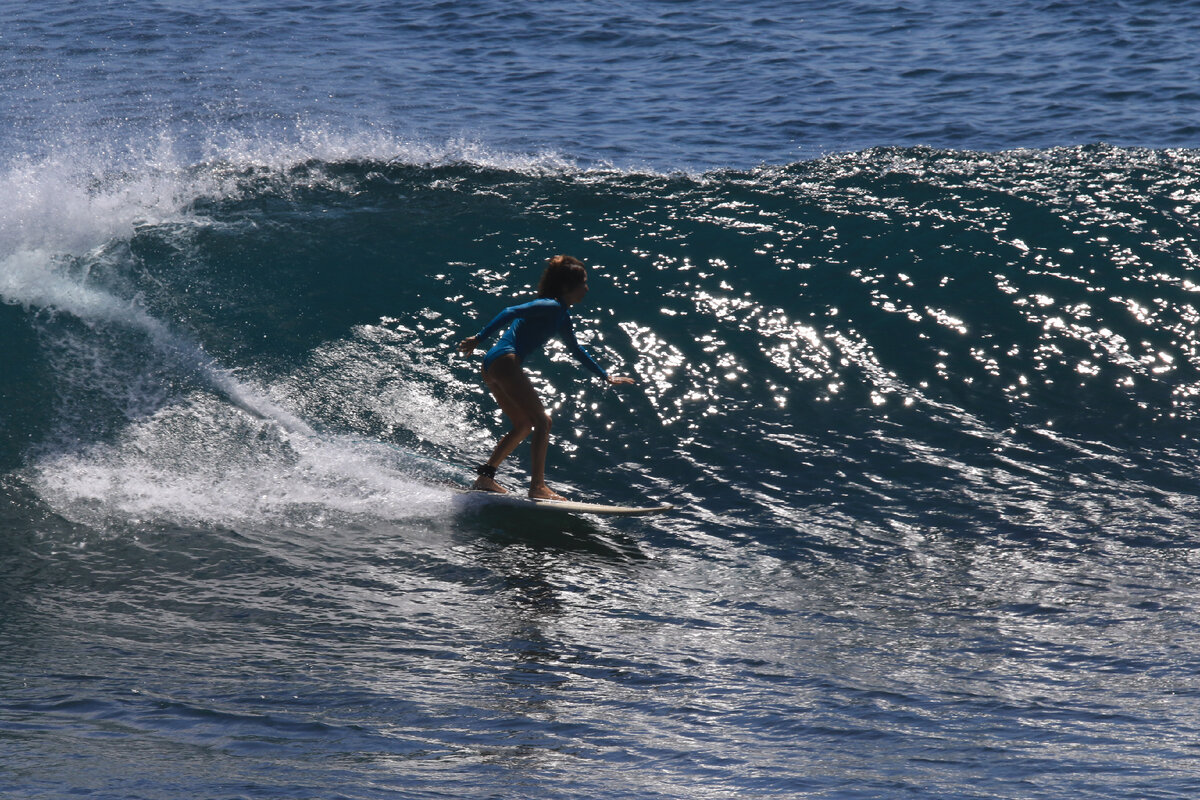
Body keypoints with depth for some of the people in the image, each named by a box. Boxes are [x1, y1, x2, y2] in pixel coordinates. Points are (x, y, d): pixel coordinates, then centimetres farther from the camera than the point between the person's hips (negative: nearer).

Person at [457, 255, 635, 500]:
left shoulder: (562, 316, 22)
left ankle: (485, 477, 19)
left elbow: (576, 351, 37)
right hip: (504, 361, -10)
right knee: (542, 420, -11)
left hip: (492, 368, 10)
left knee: (524, 426, 20)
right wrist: (478, 338, -26)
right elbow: (511, 313, -19)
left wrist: (606, 376, 42)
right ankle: (538, 487, -17)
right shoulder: (551, 307, -8)